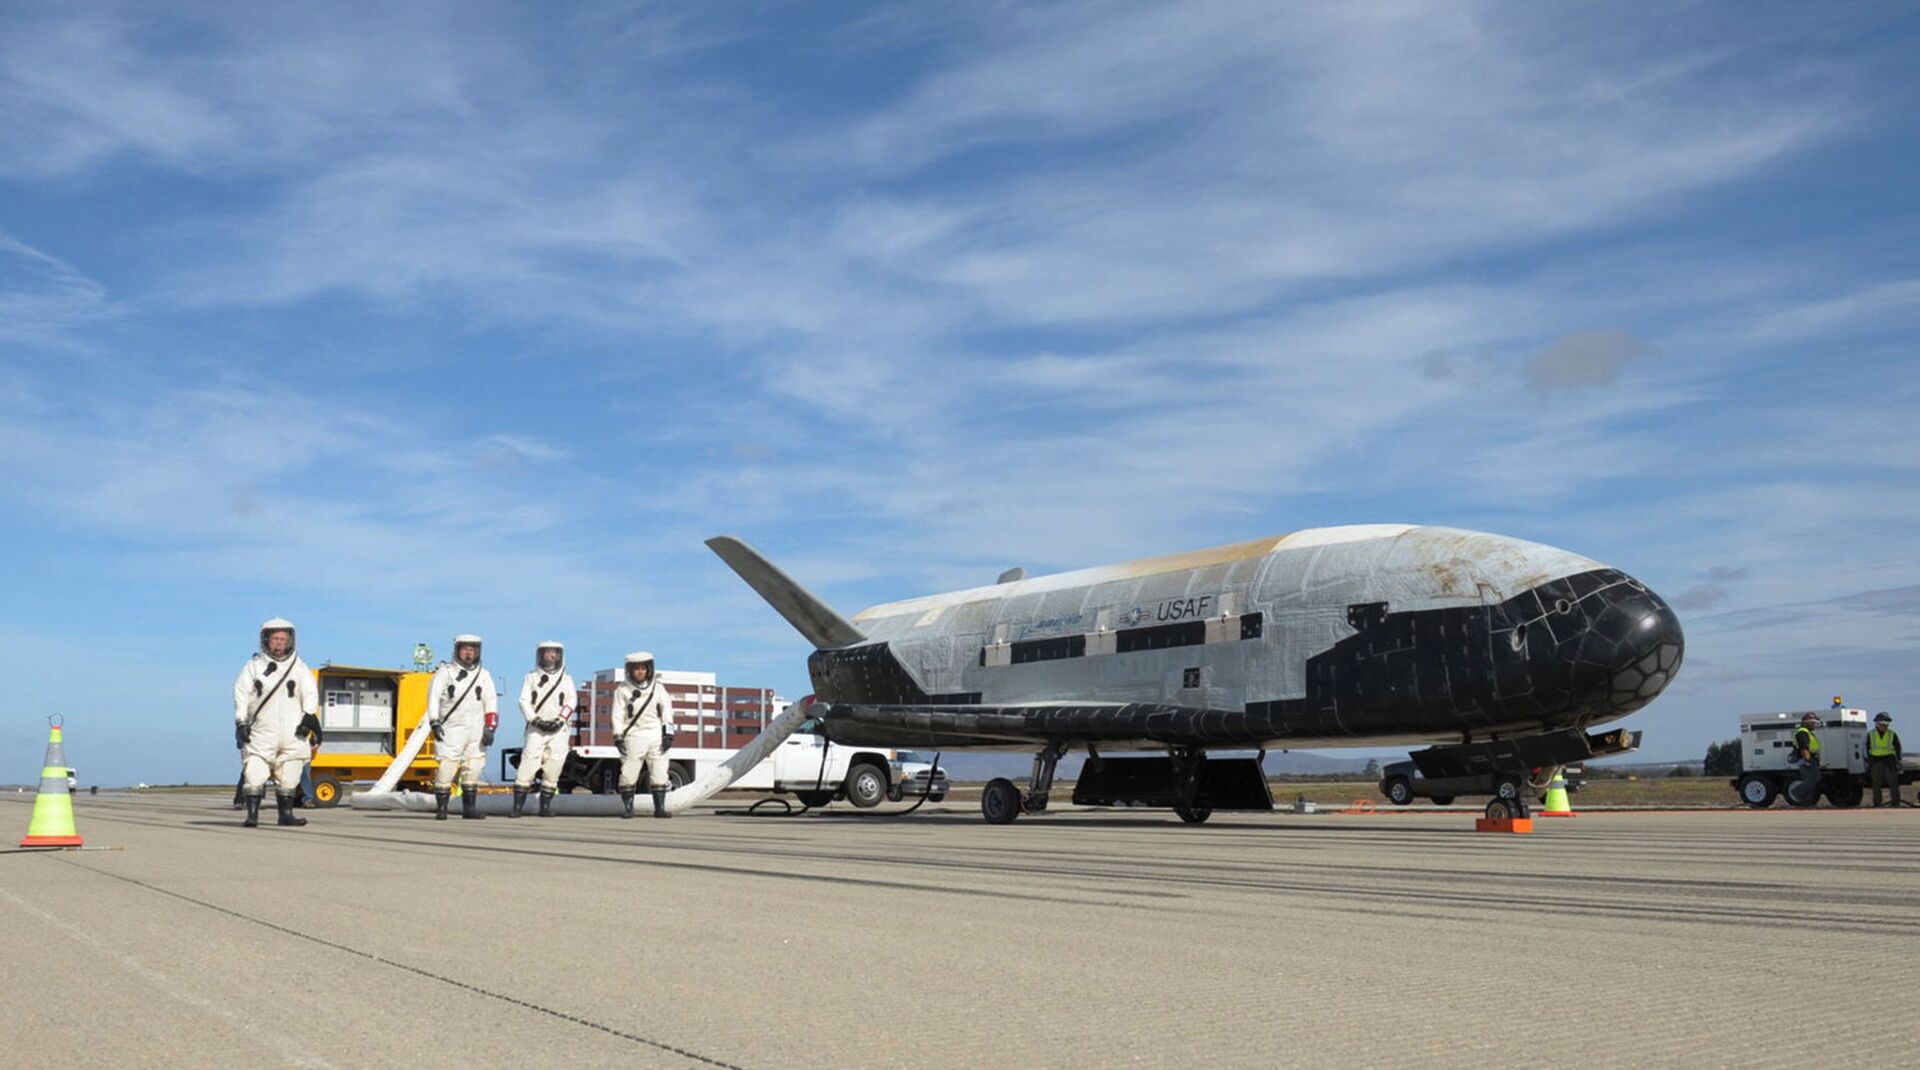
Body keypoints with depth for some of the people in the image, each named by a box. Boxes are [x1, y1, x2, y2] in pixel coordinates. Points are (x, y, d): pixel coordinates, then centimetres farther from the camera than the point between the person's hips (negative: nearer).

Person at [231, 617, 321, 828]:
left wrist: (309, 717, -6)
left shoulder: (299, 668, 10)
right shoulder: (253, 667, 6)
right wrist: (241, 724, -5)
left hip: (292, 732, 2)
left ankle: (286, 814, 16)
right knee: (254, 776, -11)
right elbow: (241, 695, 2)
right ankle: (252, 815, -6)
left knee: (287, 777, 7)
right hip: (261, 732, -2)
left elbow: (311, 695, 7)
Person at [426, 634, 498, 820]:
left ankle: (469, 808, 14)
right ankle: (441, 809, 5)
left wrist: (490, 728, -6)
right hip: (450, 730, -3)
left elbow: (491, 702, 4)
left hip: (475, 731, 3)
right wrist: (434, 722, -19)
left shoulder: (483, 675, 9)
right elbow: (433, 696, -6)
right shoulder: (445, 672, 2)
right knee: (445, 770, -6)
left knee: (473, 770, 5)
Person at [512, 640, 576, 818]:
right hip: (536, 729, -1)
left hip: (559, 730, 1)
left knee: (553, 769, -2)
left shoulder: (566, 679, 12)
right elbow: (524, 701, 1)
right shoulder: (531, 678, 9)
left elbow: (570, 703, 3)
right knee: (528, 765, -10)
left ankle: (545, 806, 6)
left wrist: (560, 720, -11)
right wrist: (536, 720, -12)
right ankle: (518, 806, -8)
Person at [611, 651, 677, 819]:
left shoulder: (657, 688, 8)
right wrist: (618, 738, -6)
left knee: (659, 774, -1)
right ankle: (628, 808, 5)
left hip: (655, 736, 2)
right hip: (634, 736, -2)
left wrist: (668, 735, 1)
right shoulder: (622, 690, 3)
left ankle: (659, 808, 4)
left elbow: (667, 711, 8)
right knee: (628, 774, -5)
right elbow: (618, 715, 2)